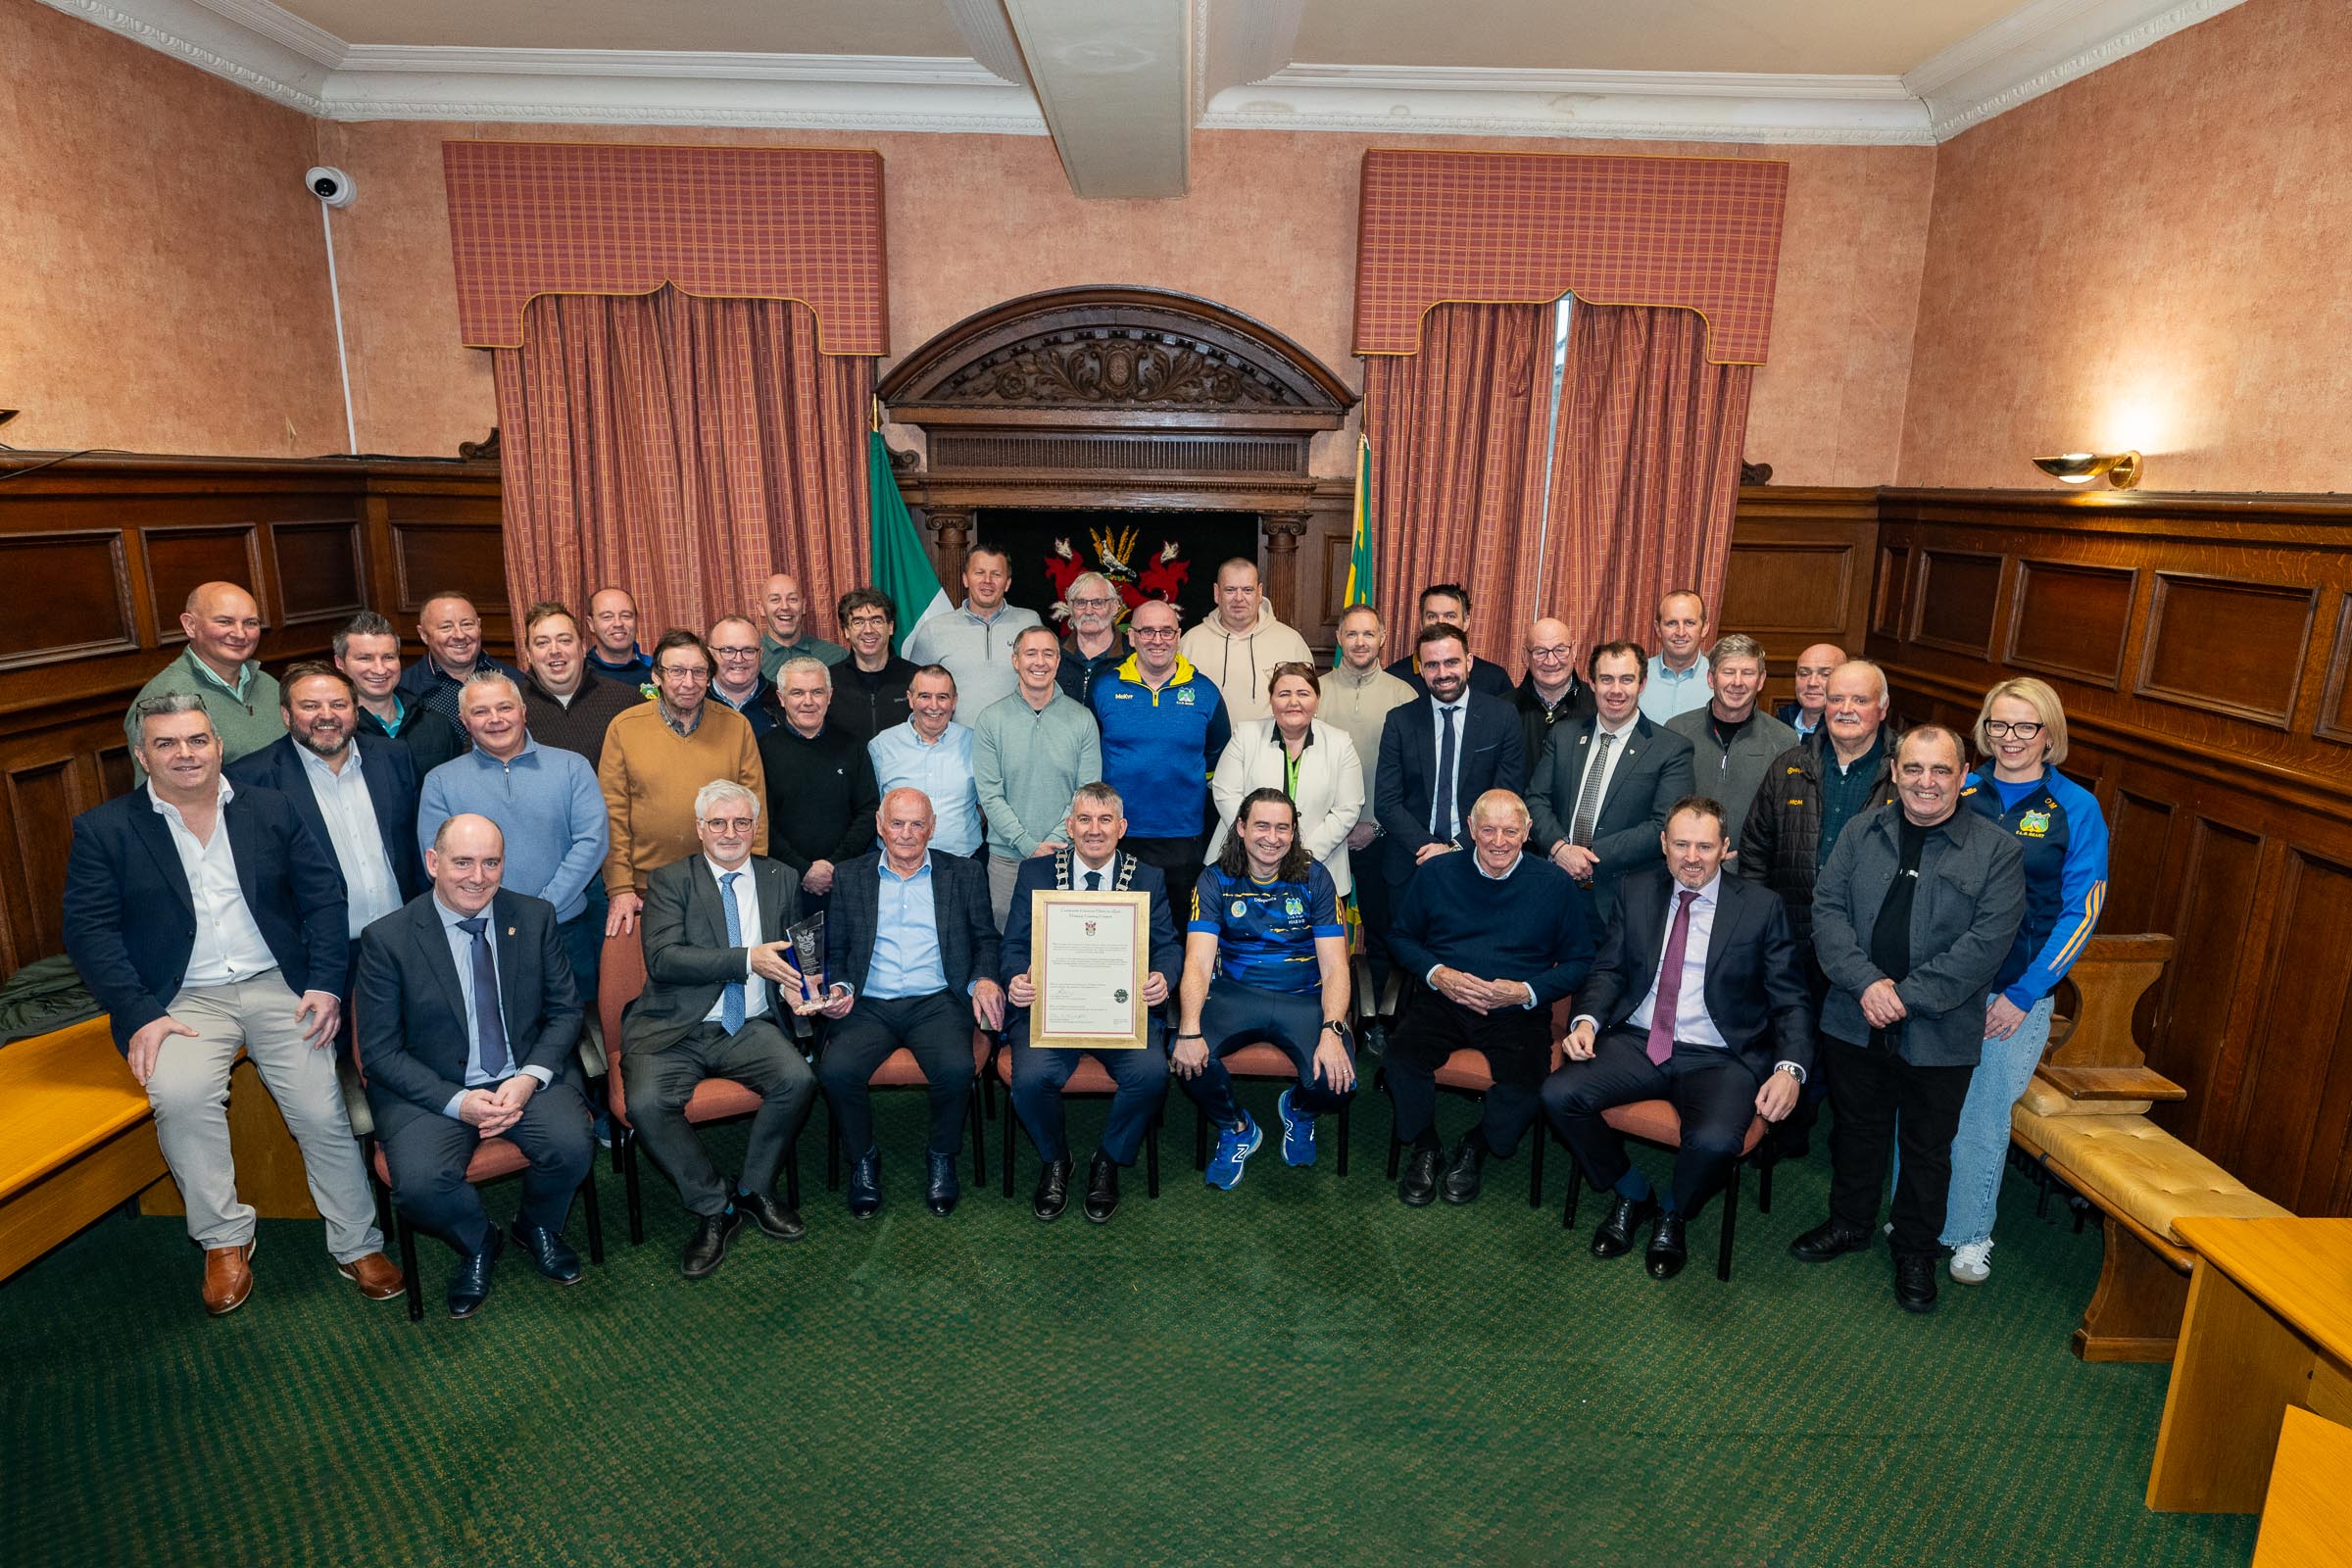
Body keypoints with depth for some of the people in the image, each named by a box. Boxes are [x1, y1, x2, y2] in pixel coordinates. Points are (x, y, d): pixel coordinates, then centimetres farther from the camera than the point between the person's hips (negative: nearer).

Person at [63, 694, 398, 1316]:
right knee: (180, 1095, -29)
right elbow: (89, 931, -1)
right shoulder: (104, 829, 6)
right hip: (182, 1000, -1)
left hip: (277, 986, 1)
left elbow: (325, 896, 6)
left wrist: (326, 983, -6)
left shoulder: (270, 810, 10)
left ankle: (357, 1246, 4)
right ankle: (223, 1239, -8)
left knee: (322, 1110, -12)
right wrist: (139, 1014, -14)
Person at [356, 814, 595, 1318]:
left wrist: (530, 1078, -14)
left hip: (526, 1076, 1)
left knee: (572, 1146, -25)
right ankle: (477, 1243, 9)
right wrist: (457, 1102, -18)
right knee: (419, 1183, -28)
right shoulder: (387, 939, -6)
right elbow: (380, 1052, -5)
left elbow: (565, 1010, 4)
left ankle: (538, 1227, 11)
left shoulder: (535, 918, 1)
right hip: (431, 1089, -1)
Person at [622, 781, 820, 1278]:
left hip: (751, 1028, 2)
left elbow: (795, 950, 18)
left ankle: (755, 1190, 0)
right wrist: (747, 960, -22)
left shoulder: (782, 879, 12)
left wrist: (793, 984, -7)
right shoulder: (669, 880, 2)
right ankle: (713, 1208, -4)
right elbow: (662, 959, -13)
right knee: (647, 1104, -28)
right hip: (676, 1030, -2)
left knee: (798, 1079, -25)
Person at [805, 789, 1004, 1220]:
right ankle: (863, 1158, 2)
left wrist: (984, 979, -9)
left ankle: (942, 1157, 0)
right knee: (835, 1070, -27)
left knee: (957, 1068, -30)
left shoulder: (964, 875, 12)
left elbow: (985, 939, 11)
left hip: (937, 1002, -1)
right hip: (869, 1005, 1)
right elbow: (835, 948, 14)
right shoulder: (850, 877, 13)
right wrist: (838, 987, -6)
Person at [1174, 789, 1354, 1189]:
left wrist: (1332, 1031, -23)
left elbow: (1334, 965, -4)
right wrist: (1189, 1031, -28)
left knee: (1336, 1081, -26)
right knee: (1187, 1059, -29)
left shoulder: (1314, 878, 1)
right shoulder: (1216, 880, 0)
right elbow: (1197, 963, -10)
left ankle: (1298, 1110, 16)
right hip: (1234, 993, 0)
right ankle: (1236, 1129, 6)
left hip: (1303, 998, 0)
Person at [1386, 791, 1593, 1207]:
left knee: (1523, 1086, -28)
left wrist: (1527, 991, -12)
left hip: (1518, 1012, -1)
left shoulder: (1554, 884, 1)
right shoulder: (1438, 874, 4)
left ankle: (1475, 1149, 7)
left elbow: (1580, 961, 4)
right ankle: (1425, 1149, 3)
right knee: (1403, 1059, -27)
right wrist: (1435, 973, -7)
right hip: (1442, 999, 1)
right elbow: (1401, 936, 13)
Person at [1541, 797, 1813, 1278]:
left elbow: (1792, 1000, 1)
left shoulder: (1761, 908, 0)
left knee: (1716, 1140, -32)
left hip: (1719, 1058, -3)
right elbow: (1608, 968, 10)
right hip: (1637, 1042, 3)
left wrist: (1790, 1069, -16)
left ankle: (1672, 1214, 5)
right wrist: (1587, 1020, -10)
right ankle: (1631, 1193, 9)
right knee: (1558, 1094, -20)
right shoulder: (1636, 892, 8)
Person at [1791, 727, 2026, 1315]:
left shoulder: (1997, 849, -6)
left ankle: (1916, 1249, 34)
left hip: (1940, 1034, -2)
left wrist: (1908, 995, -19)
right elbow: (1827, 908, -3)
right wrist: (1865, 982, -17)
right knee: (1857, 1128, 18)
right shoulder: (1862, 834, 2)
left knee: (1927, 1146, 14)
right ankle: (1850, 1223, 40)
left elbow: (1988, 941, -14)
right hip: (1854, 1021, 2)